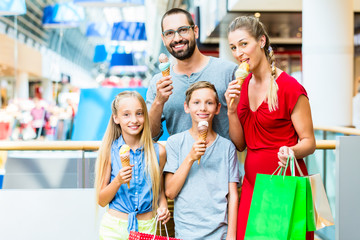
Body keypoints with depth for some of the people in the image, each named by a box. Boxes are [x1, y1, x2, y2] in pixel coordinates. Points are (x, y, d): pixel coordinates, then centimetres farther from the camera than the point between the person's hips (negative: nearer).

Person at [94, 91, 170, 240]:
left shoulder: (158, 151, -3)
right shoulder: (109, 151, -8)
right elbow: (101, 201, -5)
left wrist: (163, 206, -7)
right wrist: (118, 181, -21)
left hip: (147, 227, 1)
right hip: (115, 228, -1)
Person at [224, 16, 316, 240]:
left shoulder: (290, 88, -13)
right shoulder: (241, 85, 8)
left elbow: (309, 141, -9)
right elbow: (239, 144, 8)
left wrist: (291, 152, -29)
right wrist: (232, 110, -6)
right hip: (252, 182, 6)